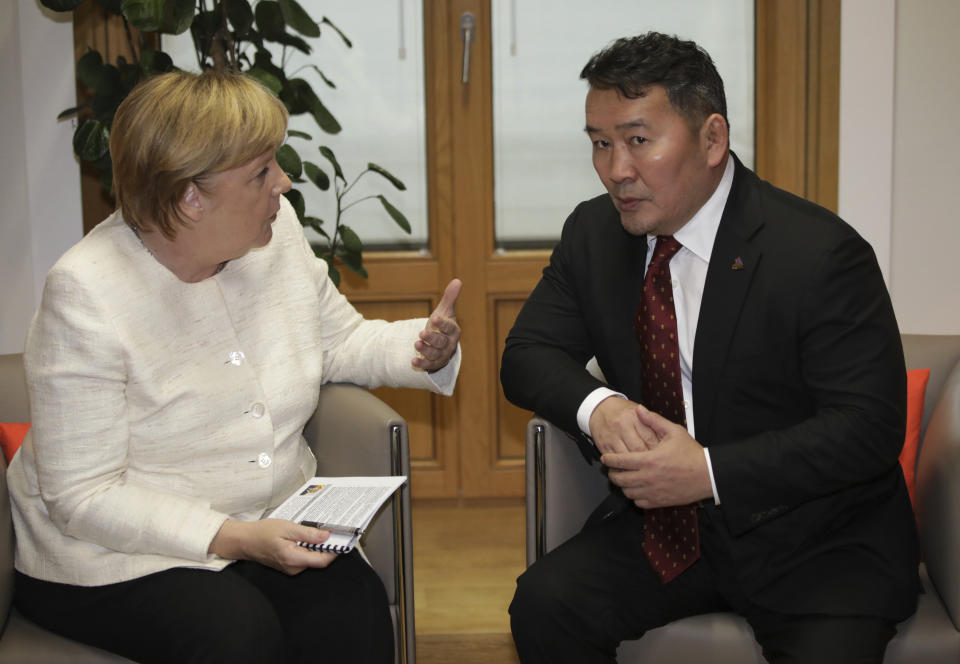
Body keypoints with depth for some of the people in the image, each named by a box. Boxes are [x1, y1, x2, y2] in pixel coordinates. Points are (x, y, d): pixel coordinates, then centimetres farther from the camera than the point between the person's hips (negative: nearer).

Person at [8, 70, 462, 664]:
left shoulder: (276, 228, -1)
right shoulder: (85, 295, -20)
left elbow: (342, 342, 15)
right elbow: (83, 497, -18)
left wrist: (423, 350, -8)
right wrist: (235, 539, -27)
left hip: (271, 529, 5)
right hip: (114, 558, -5)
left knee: (354, 604, -24)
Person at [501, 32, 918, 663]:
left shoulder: (820, 253, -17)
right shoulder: (594, 233, 1)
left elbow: (869, 428, -19)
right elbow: (528, 354, 5)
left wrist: (711, 472, -26)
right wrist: (596, 405, -18)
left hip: (816, 540, -4)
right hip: (664, 521, 4)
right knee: (543, 603, -18)